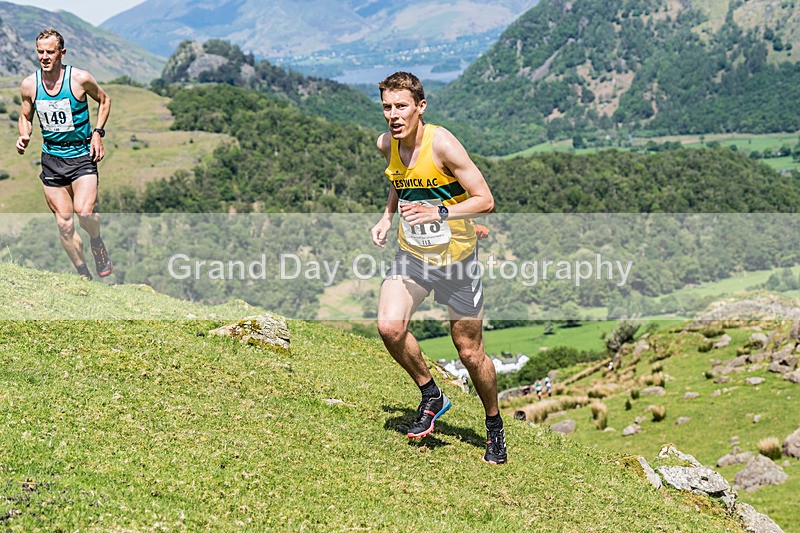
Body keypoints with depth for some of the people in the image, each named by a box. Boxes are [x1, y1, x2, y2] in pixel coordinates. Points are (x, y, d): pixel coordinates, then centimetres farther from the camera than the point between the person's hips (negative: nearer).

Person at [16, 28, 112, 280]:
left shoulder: (80, 79, -10)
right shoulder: (29, 84, -2)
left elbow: (104, 100, 8)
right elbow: (26, 117, 15)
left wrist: (98, 132, -2)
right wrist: (24, 136, -6)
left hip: (82, 155, -3)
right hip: (51, 158, 3)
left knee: (84, 212, -24)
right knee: (64, 224, 2)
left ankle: (97, 243, 10)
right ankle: (83, 275, 18)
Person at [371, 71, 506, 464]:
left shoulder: (441, 144, -21)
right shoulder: (386, 145, -2)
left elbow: (485, 200, -20)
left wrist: (439, 213, -32)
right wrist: (387, 216, 6)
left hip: (456, 257, -4)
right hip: (411, 255, 5)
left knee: (469, 353, 3)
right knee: (389, 327, -20)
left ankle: (494, 427, 28)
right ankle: (431, 396, 6)